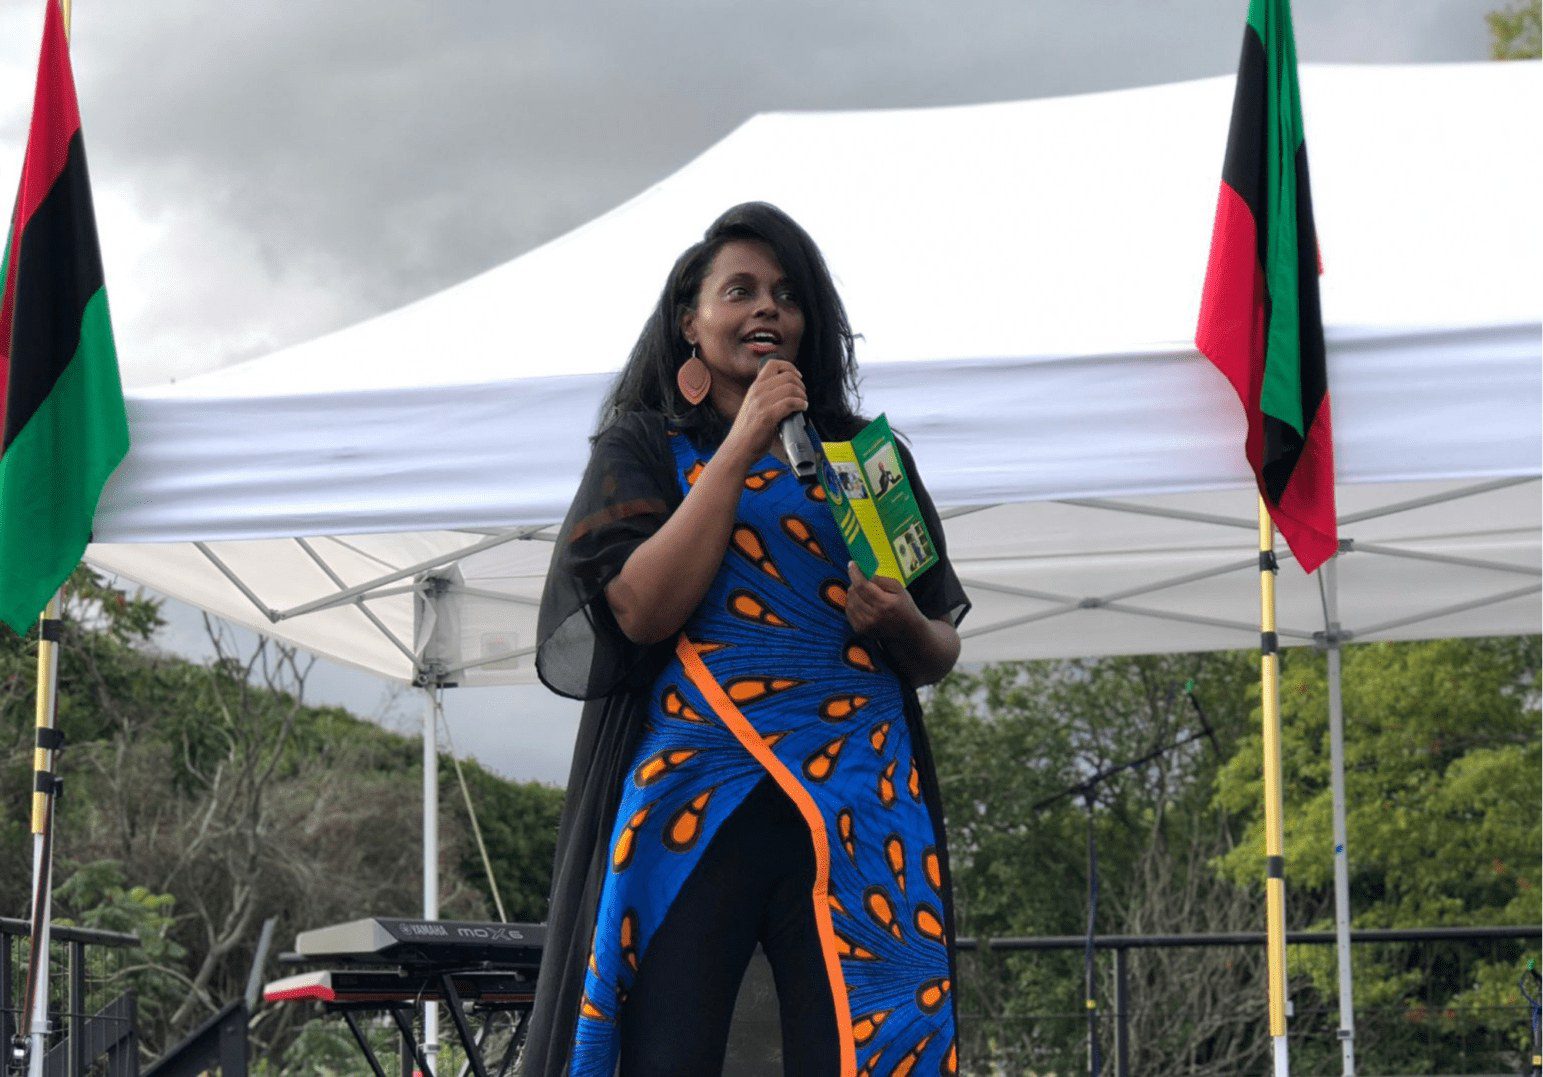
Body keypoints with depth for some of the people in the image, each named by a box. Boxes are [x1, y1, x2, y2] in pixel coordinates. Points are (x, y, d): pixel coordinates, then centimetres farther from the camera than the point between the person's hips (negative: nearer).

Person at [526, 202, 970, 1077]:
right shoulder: (644, 446, 11)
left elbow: (941, 653, 18)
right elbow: (641, 609, -6)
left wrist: (904, 625, -5)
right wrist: (741, 447, -6)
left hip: (855, 802, 2)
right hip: (693, 797, -2)